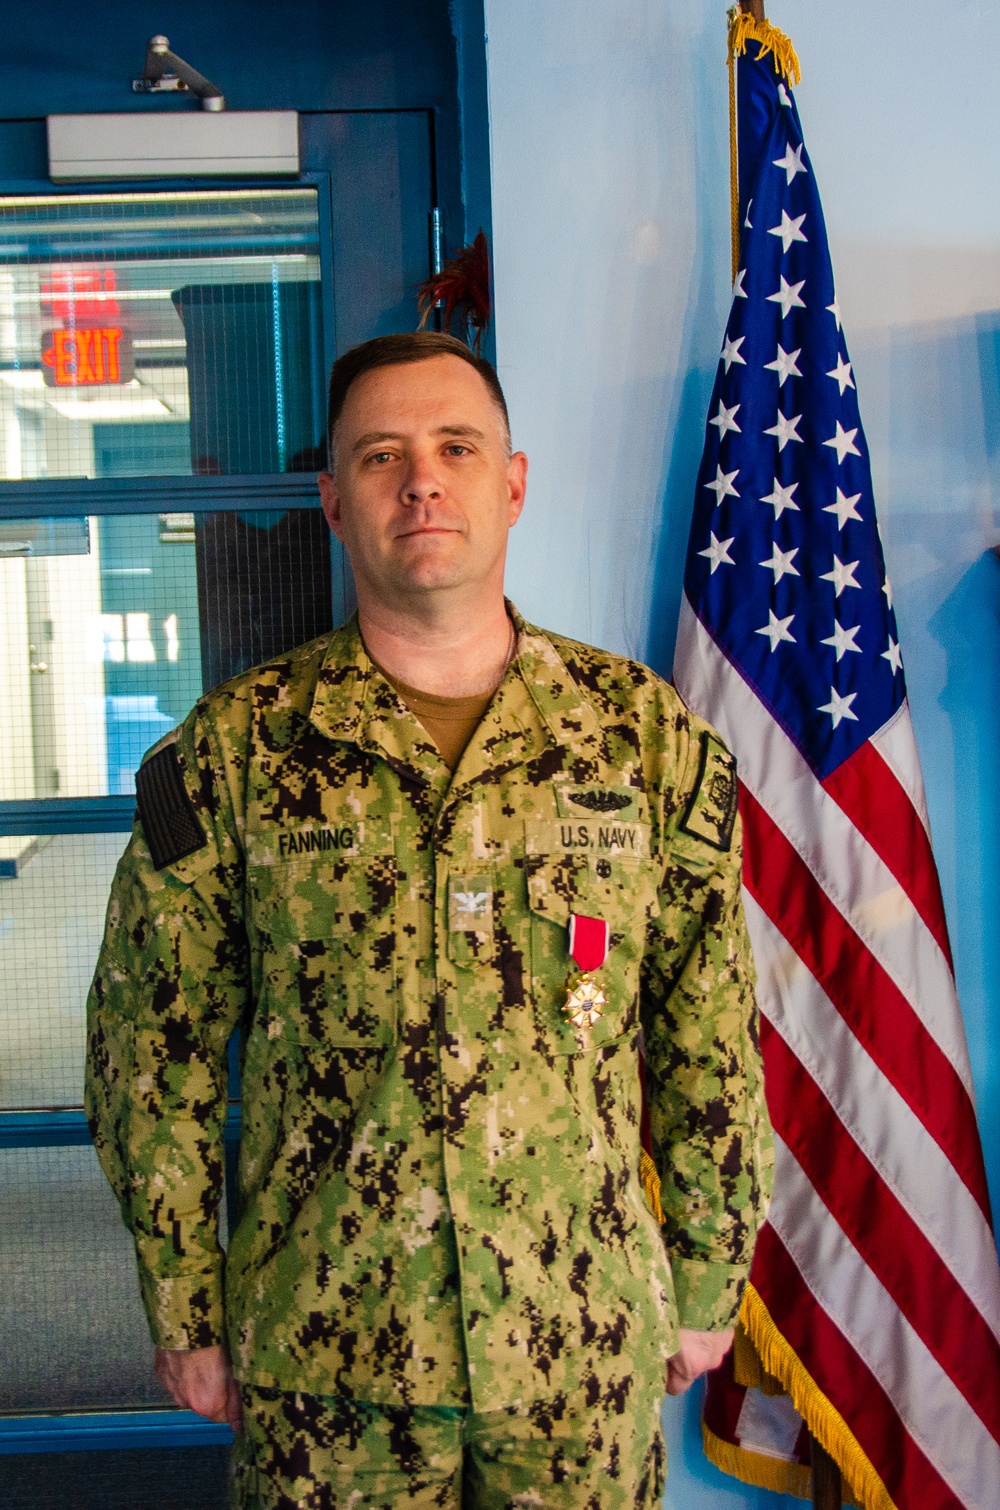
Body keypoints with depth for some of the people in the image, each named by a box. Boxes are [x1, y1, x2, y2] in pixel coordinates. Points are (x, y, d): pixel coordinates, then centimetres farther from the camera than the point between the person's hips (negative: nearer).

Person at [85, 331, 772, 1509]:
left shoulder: (644, 733, -3)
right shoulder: (234, 751, -6)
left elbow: (711, 1039, 2)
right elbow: (154, 1044, -1)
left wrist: (710, 1280, 6)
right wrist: (185, 1311, 0)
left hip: (588, 1344, 1)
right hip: (319, 1362, 0)